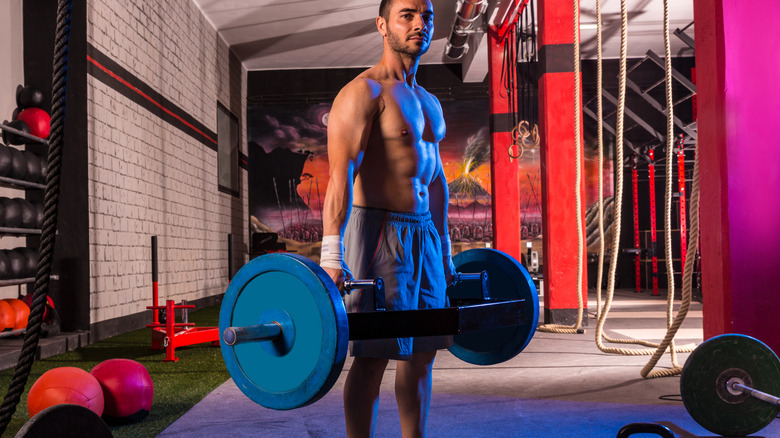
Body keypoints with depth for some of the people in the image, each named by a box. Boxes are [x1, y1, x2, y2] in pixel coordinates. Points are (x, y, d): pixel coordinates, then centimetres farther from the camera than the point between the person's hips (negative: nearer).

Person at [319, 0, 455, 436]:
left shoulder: (430, 103, 18)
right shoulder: (363, 92, -9)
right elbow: (340, 176, -18)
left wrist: (444, 251, 21)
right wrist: (332, 256, -26)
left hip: (423, 234, 8)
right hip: (378, 233, -8)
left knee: (423, 351, 11)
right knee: (373, 359, -5)